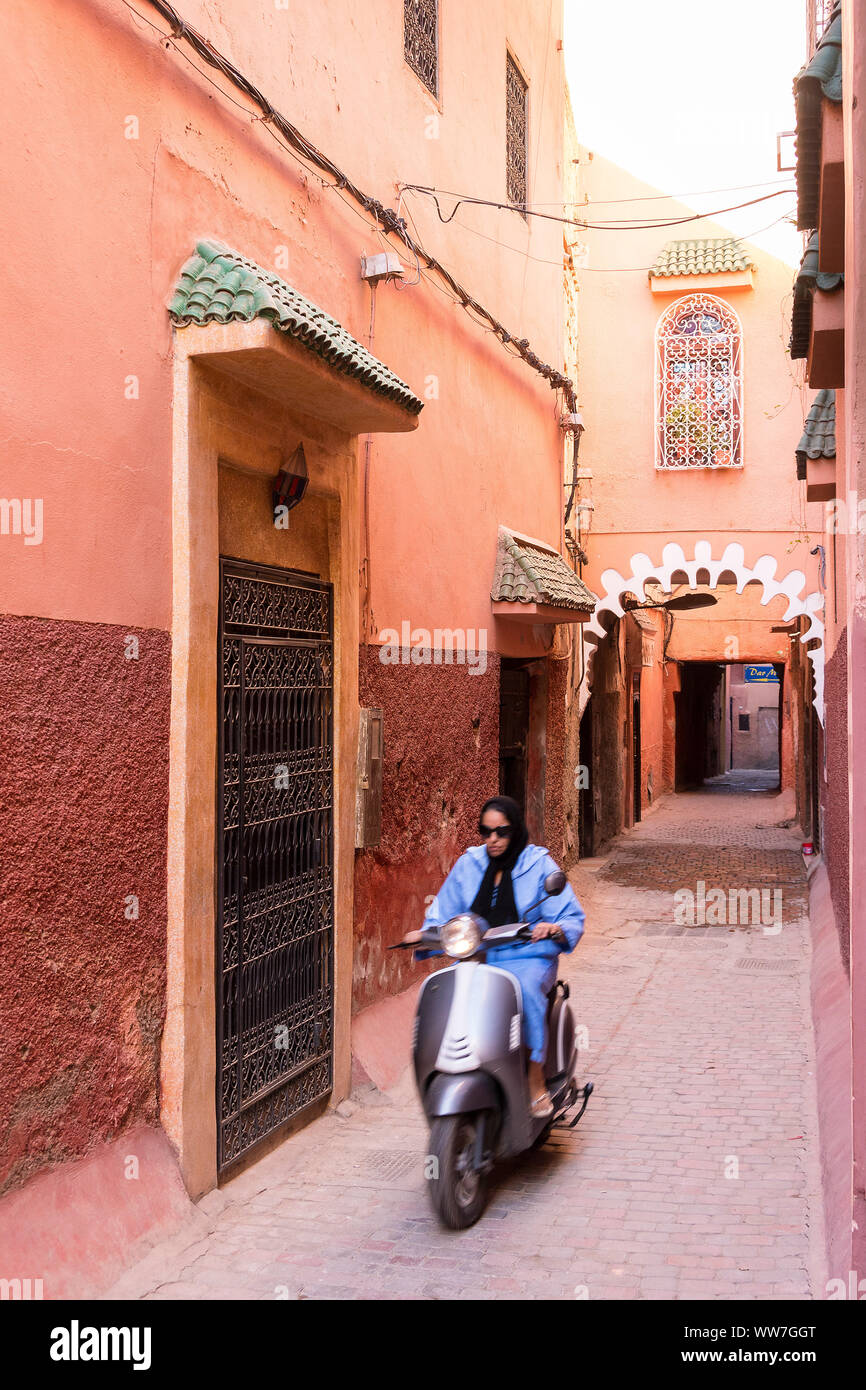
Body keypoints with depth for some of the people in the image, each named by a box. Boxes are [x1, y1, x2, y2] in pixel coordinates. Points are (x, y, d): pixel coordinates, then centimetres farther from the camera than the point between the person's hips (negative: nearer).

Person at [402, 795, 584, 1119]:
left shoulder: (538, 864, 4)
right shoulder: (468, 864, 13)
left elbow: (571, 917, 0)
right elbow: (444, 910, 17)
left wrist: (554, 929, -23)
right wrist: (427, 932, -4)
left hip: (525, 959, -2)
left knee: (526, 990, -36)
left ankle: (536, 1081, -20)